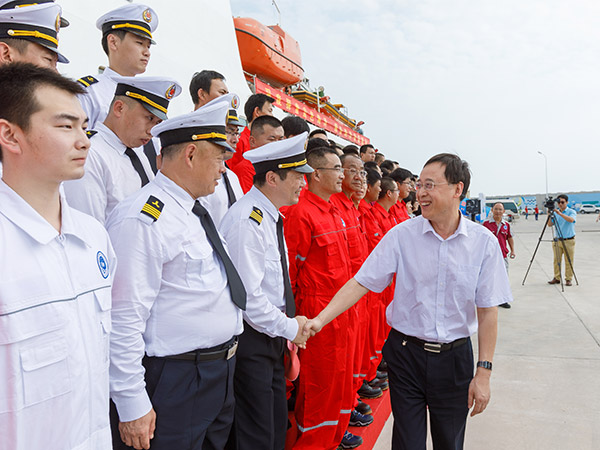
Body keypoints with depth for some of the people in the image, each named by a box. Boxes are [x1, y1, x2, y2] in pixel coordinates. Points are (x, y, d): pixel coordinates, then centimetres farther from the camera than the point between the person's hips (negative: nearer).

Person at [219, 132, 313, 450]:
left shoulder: (270, 217, 11)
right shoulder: (247, 220, -21)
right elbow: (247, 295, -24)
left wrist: (289, 324, 9)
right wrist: (288, 327, -12)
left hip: (272, 337, 10)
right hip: (250, 339, -9)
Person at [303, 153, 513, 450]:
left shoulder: (484, 242, -6)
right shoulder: (401, 235, -7)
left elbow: (487, 311, -3)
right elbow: (362, 282, -9)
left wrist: (483, 373, -5)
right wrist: (320, 319, -19)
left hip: (454, 356, 1)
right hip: (406, 352, -1)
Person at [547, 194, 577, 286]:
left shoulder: (572, 212, -4)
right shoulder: (555, 212, 7)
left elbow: (571, 220, -25)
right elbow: (550, 224, 2)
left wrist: (560, 213, -32)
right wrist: (549, 215, -13)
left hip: (568, 241, -3)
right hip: (557, 240, 3)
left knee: (569, 262, 2)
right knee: (556, 261, 7)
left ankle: (568, 279, 11)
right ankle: (557, 278, 16)